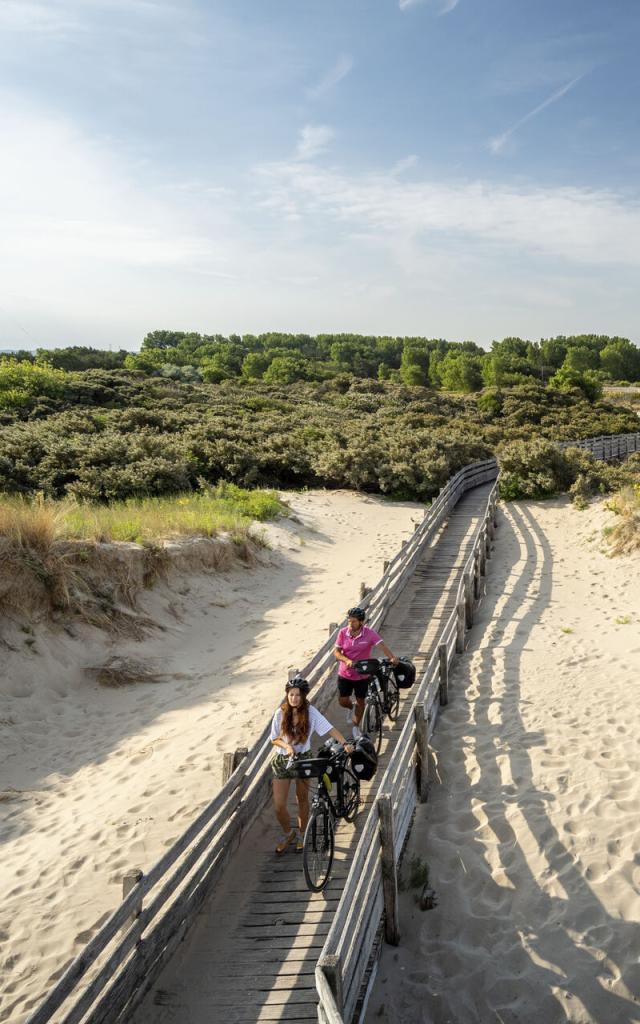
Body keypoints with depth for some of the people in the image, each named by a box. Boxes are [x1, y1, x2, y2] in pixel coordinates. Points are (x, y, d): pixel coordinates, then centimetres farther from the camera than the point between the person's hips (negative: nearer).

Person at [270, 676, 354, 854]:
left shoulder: (310, 712, -13)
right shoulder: (280, 714, -11)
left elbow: (330, 729, -16)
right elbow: (274, 739, -4)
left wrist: (345, 743, -30)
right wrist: (287, 746, -23)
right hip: (282, 761, 0)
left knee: (302, 799, 14)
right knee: (278, 806, -2)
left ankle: (302, 834, 37)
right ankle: (288, 833, 26)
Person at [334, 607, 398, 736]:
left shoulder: (369, 633, -19)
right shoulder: (343, 632, -13)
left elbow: (382, 645, -30)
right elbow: (336, 651, -9)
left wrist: (392, 658, -47)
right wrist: (347, 660, -28)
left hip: (362, 675, -1)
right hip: (345, 674, 1)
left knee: (360, 702, 11)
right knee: (343, 701, 9)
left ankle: (356, 727, 33)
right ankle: (351, 708, 46)